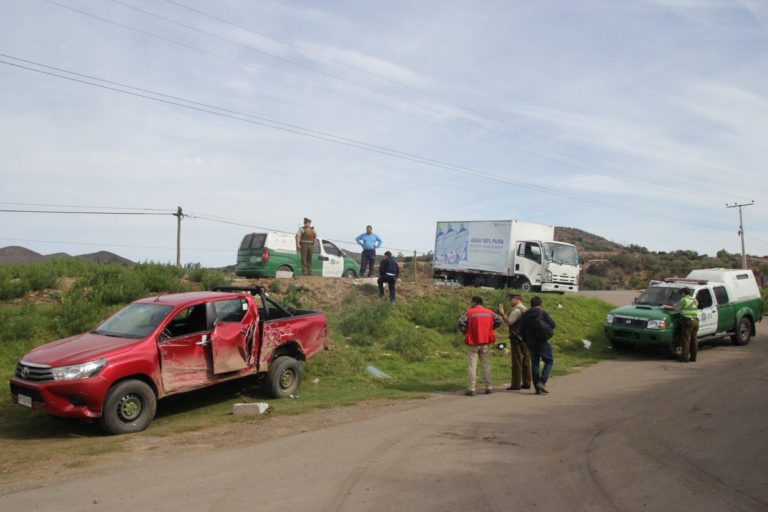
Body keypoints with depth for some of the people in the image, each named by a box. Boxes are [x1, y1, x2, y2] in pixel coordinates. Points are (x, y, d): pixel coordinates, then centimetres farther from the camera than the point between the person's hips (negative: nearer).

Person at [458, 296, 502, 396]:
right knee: (486, 364, 12)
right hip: (485, 342, 4)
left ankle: (471, 389, -3)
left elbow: (461, 322, -17)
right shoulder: (490, 312, 7)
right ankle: (488, 387, 13)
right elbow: (498, 320, 4)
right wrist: (489, 329, 11)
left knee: (471, 365, 0)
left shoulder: (469, 312, -7)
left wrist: (465, 332, -1)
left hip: (473, 343, -3)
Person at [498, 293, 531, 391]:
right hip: (526, 338, 9)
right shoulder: (525, 309, 17)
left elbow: (509, 323, -18)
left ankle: (516, 384, -6)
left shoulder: (516, 310, -13)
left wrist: (502, 313, -17)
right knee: (526, 362, 10)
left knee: (517, 362, -7)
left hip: (517, 339, -9)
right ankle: (526, 383, 13)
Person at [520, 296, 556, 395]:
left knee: (534, 364, 10)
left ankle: (537, 388, 9)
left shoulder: (525, 315, 7)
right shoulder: (543, 313, -7)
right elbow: (553, 325, -9)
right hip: (542, 342, -5)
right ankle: (542, 382, -10)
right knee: (549, 361, 6)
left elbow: (522, 330, 9)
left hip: (531, 343, 5)